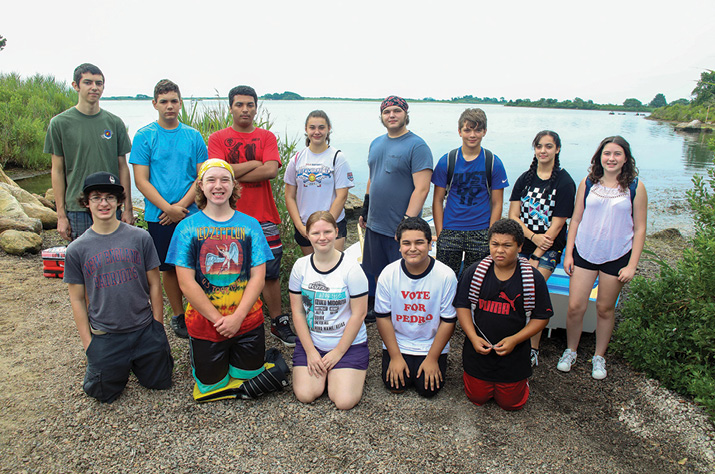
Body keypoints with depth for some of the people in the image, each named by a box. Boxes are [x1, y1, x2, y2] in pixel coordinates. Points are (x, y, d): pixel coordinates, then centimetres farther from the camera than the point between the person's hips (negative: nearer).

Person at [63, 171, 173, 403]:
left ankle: (135, 360, 38)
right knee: (105, 394, 8)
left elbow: (154, 285, 0)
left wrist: (158, 328, 0)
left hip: (145, 329, 0)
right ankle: (119, 364, 36)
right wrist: (88, 342, -1)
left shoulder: (140, 238, -6)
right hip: (104, 336, 0)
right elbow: (77, 299, 1)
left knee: (160, 382, 11)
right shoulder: (76, 249, -4)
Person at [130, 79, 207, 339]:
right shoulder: (144, 136, 0)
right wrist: (168, 208, -14)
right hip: (159, 216, -1)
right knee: (170, 267, 8)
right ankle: (178, 315, 24)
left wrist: (181, 205, -10)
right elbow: (141, 181, -4)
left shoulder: (193, 136, 5)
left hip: (192, 212, 1)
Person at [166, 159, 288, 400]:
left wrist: (237, 317, -15)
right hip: (204, 321, -1)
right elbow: (186, 282, -9)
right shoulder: (187, 227, -5)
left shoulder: (250, 225, -1)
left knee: (248, 376, 9)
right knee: (211, 384, 8)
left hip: (247, 319, 1)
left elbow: (258, 276, -5)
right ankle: (219, 356, 38)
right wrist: (218, 319, -13)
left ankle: (236, 352, 39)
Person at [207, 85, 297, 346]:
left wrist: (235, 174, -9)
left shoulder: (266, 137, 7)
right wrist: (255, 163, -8)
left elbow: (272, 170, -10)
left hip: (264, 217, 1)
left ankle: (278, 322, 21)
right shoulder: (218, 138, 4)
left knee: (271, 273, 8)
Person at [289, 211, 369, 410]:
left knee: (345, 401, -15)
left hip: (349, 343, -3)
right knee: (305, 395, -13)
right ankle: (322, 369, 17)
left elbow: (358, 314, -10)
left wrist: (338, 352, -10)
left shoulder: (351, 268, -12)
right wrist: (310, 351, -5)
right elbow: (297, 311, 0)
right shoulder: (300, 266, -2)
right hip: (310, 342, 3)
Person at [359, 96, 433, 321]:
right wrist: (365, 209, 20)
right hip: (374, 225, 7)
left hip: (401, 229, -7)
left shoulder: (417, 146, -12)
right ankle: (376, 309, 36)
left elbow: (421, 189, -18)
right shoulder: (376, 143, 11)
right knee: (376, 273, 18)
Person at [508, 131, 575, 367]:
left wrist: (535, 257, -10)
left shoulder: (564, 182, -4)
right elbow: (513, 215, 4)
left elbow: (557, 224, -8)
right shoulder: (525, 178, 9)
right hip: (522, 243, 4)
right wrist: (532, 236, -14)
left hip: (548, 248, -3)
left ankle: (533, 350, -1)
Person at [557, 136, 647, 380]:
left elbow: (640, 229, 0)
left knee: (605, 309, 9)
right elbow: (576, 219, 6)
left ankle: (599, 357, 29)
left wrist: (632, 265, -5)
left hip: (616, 257, -1)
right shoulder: (588, 183, 2)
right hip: (584, 253, 1)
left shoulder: (635, 187, -2)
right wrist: (568, 253, 2)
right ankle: (570, 351, 22)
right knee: (575, 306, -1)